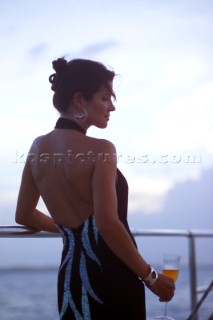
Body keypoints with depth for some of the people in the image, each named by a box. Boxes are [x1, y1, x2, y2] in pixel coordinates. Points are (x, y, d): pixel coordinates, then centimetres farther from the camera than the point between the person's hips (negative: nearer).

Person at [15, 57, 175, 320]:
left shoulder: (38, 147, 4)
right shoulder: (100, 150, -15)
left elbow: (24, 215, 14)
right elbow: (108, 223, -23)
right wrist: (150, 277, -13)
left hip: (69, 277, 6)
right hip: (111, 278, -6)